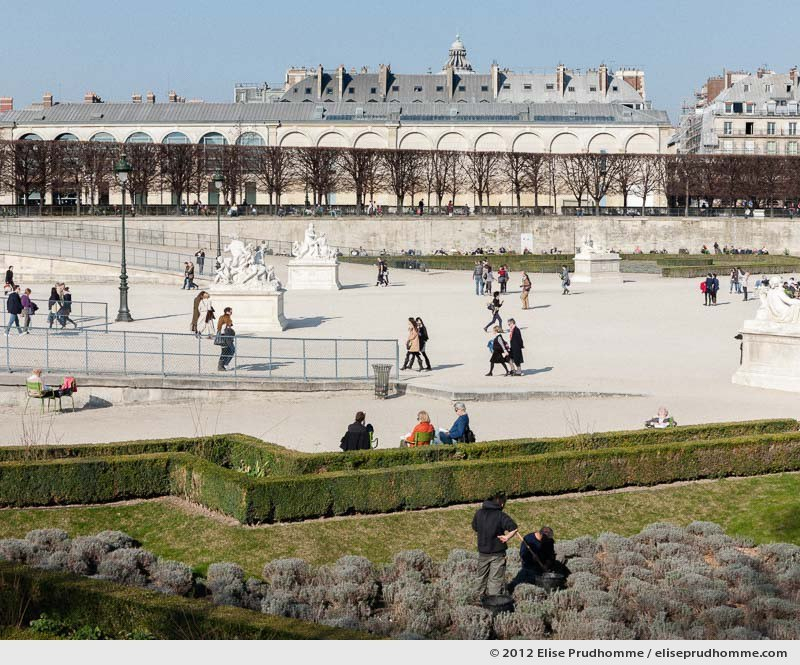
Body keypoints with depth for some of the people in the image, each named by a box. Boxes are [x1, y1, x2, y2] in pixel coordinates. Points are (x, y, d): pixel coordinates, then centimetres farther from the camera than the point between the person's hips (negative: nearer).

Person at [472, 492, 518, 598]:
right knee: (496, 579, 3)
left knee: (482, 577, 20)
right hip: (497, 553, -4)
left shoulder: (479, 513, -1)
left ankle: (481, 597, 32)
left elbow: (474, 528, 14)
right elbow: (514, 528, -29)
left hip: (482, 552, 4)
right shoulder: (501, 516, -16)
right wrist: (507, 537, -15)